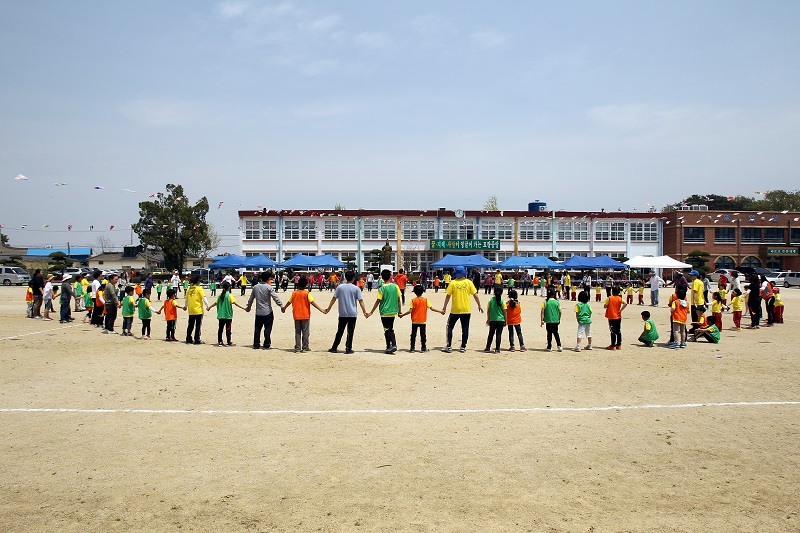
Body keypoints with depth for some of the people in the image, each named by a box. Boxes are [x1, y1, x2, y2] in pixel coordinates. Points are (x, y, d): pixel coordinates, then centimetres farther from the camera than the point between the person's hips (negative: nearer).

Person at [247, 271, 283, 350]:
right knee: (267, 329, 1)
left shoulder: (255, 287, 7)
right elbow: (275, 298, -15)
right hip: (267, 312, -5)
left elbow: (251, 298, 17)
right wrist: (281, 306, -11)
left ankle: (256, 344, 14)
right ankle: (266, 345, 2)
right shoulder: (269, 287, -10)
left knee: (257, 328, 12)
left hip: (258, 312, 5)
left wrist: (249, 306, 31)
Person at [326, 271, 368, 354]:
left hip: (342, 314, 2)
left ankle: (334, 348, 15)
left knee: (339, 331, 11)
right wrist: (364, 311, -1)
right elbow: (360, 301, -6)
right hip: (352, 314, -2)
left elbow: (334, 299, 2)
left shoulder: (340, 287, 0)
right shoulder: (356, 288, -5)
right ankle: (348, 349, 4)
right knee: (350, 332, 3)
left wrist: (328, 309, 10)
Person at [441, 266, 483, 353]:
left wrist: (444, 307, 5)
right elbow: (475, 295, -1)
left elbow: (448, 296, -5)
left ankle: (449, 346, 7)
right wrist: (479, 306, 10)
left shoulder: (453, 283, -6)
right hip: (466, 310, 1)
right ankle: (463, 347, 9)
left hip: (455, 310, -1)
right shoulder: (468, 282, -2)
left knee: (450, 326, 10)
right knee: (465, 328, 9)